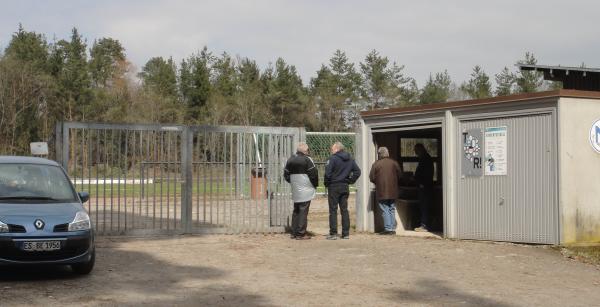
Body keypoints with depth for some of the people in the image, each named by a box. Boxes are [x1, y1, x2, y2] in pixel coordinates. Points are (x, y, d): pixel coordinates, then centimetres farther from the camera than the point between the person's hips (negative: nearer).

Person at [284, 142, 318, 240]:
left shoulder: (290, 160, 10)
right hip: (305, 190, -7)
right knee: (303, 211, -4)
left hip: (295, 191, 7)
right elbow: (313, 173, -12)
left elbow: (286, 174, 15)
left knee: (296, 211, 15)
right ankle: (301, 234, -4)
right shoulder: (306, 160, -12)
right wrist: (315, 184, 3)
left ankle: (294, 233, 17)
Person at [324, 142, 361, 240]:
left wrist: (327, 183, -4)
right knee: (344, 210, 11)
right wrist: (350, 181, 9)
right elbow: (357, 171, 10)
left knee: (333, 210, -2)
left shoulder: (332, 158, -12)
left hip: (334, 187, -6)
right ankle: (346, 233, 11)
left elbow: (327, 173, -19)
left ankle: (333, 233, -4)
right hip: (345, 187, 6)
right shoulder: (350, 159, 10)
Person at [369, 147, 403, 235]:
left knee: (385, 211, 0)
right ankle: (393, 228, 12)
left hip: (381, 192, -3)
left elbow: (372, 178, -4)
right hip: (393, 191, 3)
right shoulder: (394, 163, 2)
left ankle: (388, 228, -5)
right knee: (392, 210, 12)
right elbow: (400, 177, 6)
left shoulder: (376, 164, -6)